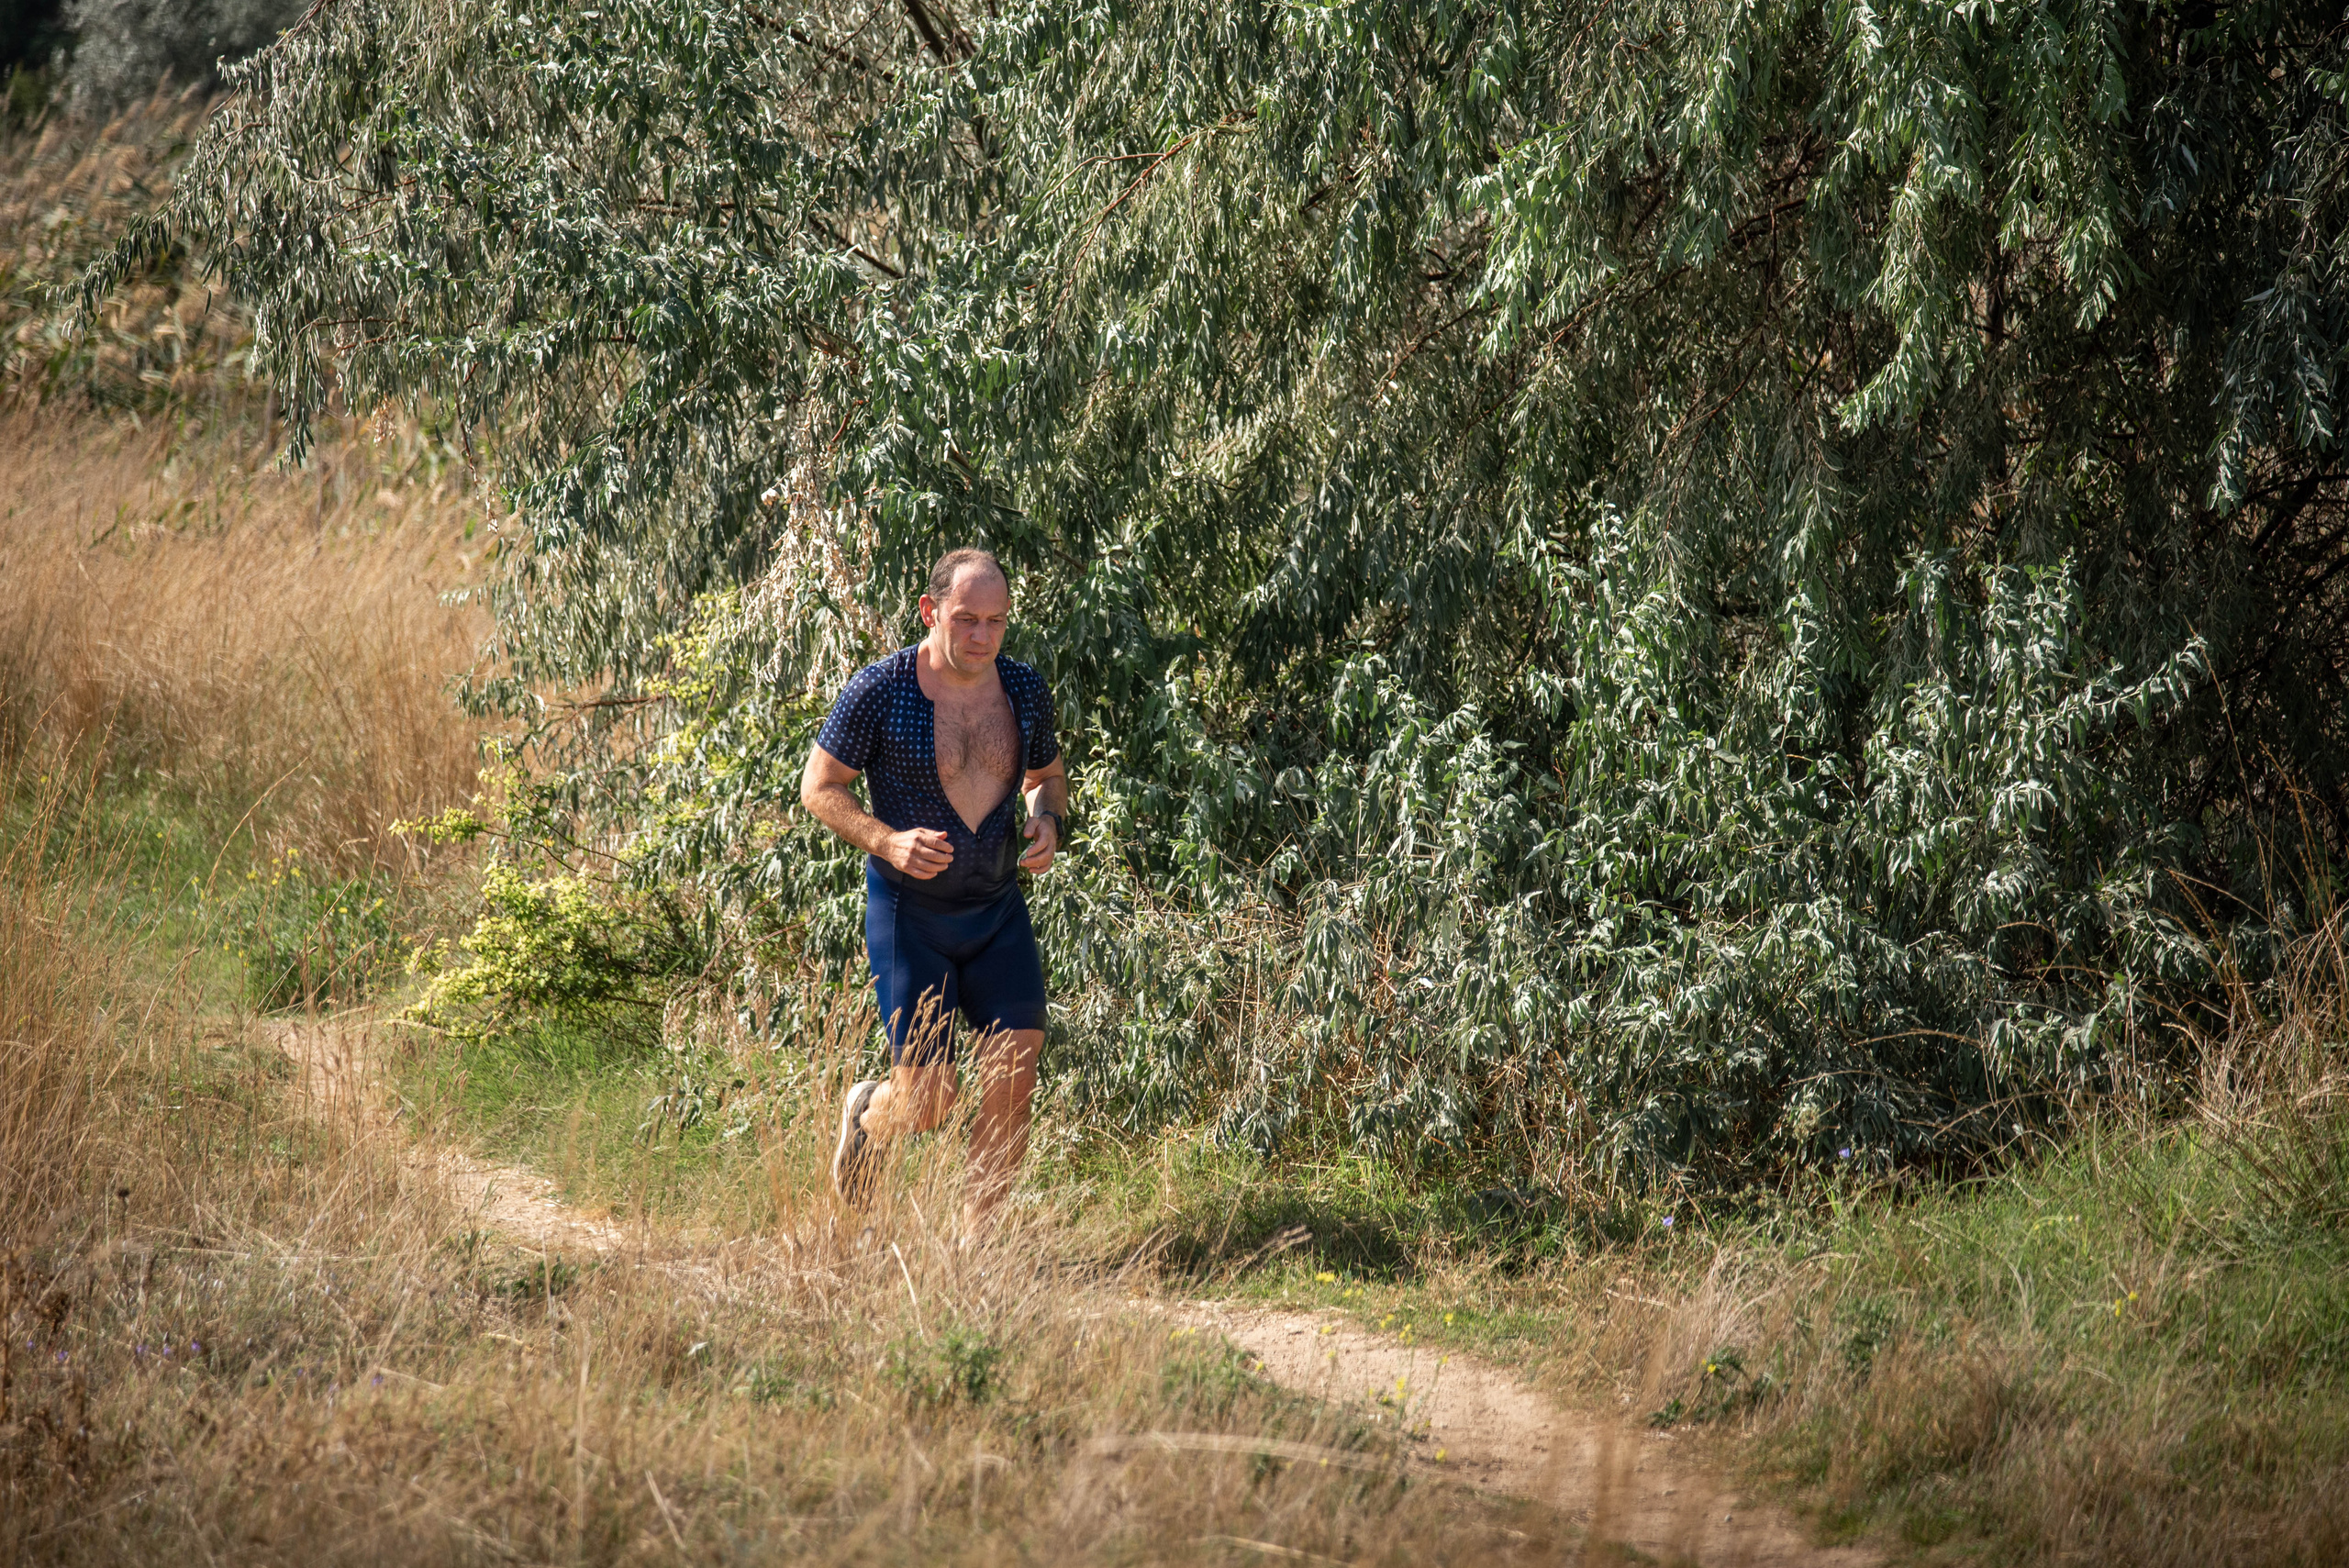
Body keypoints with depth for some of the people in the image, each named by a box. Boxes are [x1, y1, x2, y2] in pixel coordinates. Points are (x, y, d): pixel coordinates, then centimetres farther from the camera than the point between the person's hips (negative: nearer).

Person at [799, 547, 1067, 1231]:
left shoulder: (1024, 689, -2)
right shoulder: (879, 692, -15)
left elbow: (1047, 775, 16)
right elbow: (818, 787, -8)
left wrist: (1046, 822, -8)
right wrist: (887, 841, -24)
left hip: (999, 911, 4)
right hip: (910, 915, -4)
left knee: (1013, 1076, -9)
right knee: (927, 1104, -5)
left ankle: (976, 1239, 4)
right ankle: (868, 1115, 33)